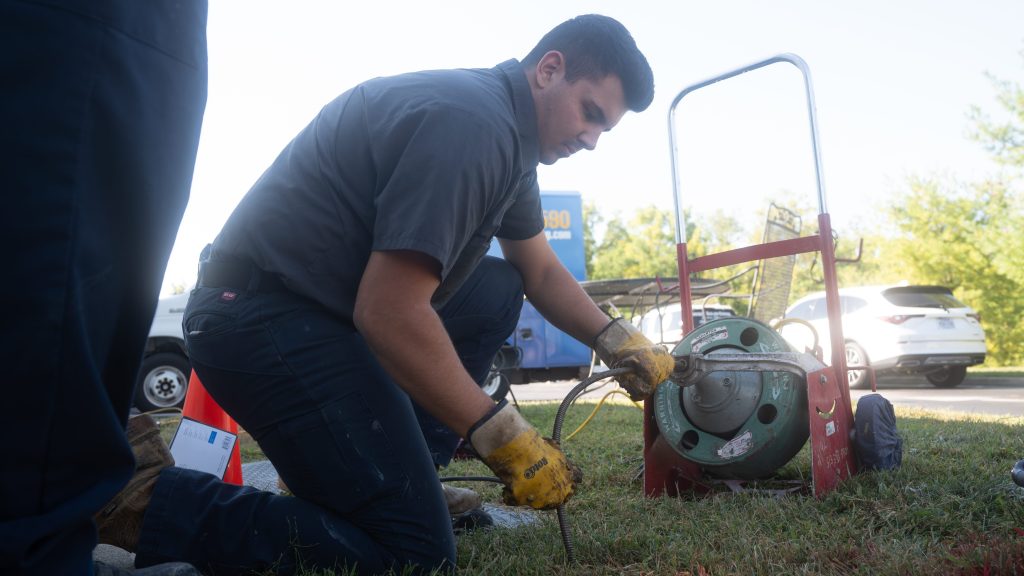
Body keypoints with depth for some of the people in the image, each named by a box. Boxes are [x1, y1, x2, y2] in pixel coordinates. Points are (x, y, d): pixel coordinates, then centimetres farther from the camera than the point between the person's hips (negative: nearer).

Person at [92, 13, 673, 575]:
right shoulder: (470, 122, -20)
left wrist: (617, 340, 8)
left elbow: (541, 272, 22)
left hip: (328, 300, 10)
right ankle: (153, 504, -5)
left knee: (499, 290, 13)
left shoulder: (508, 136, 12)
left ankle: (404, 475, 10)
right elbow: (389, 314, -26)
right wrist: (505, 438, -18)